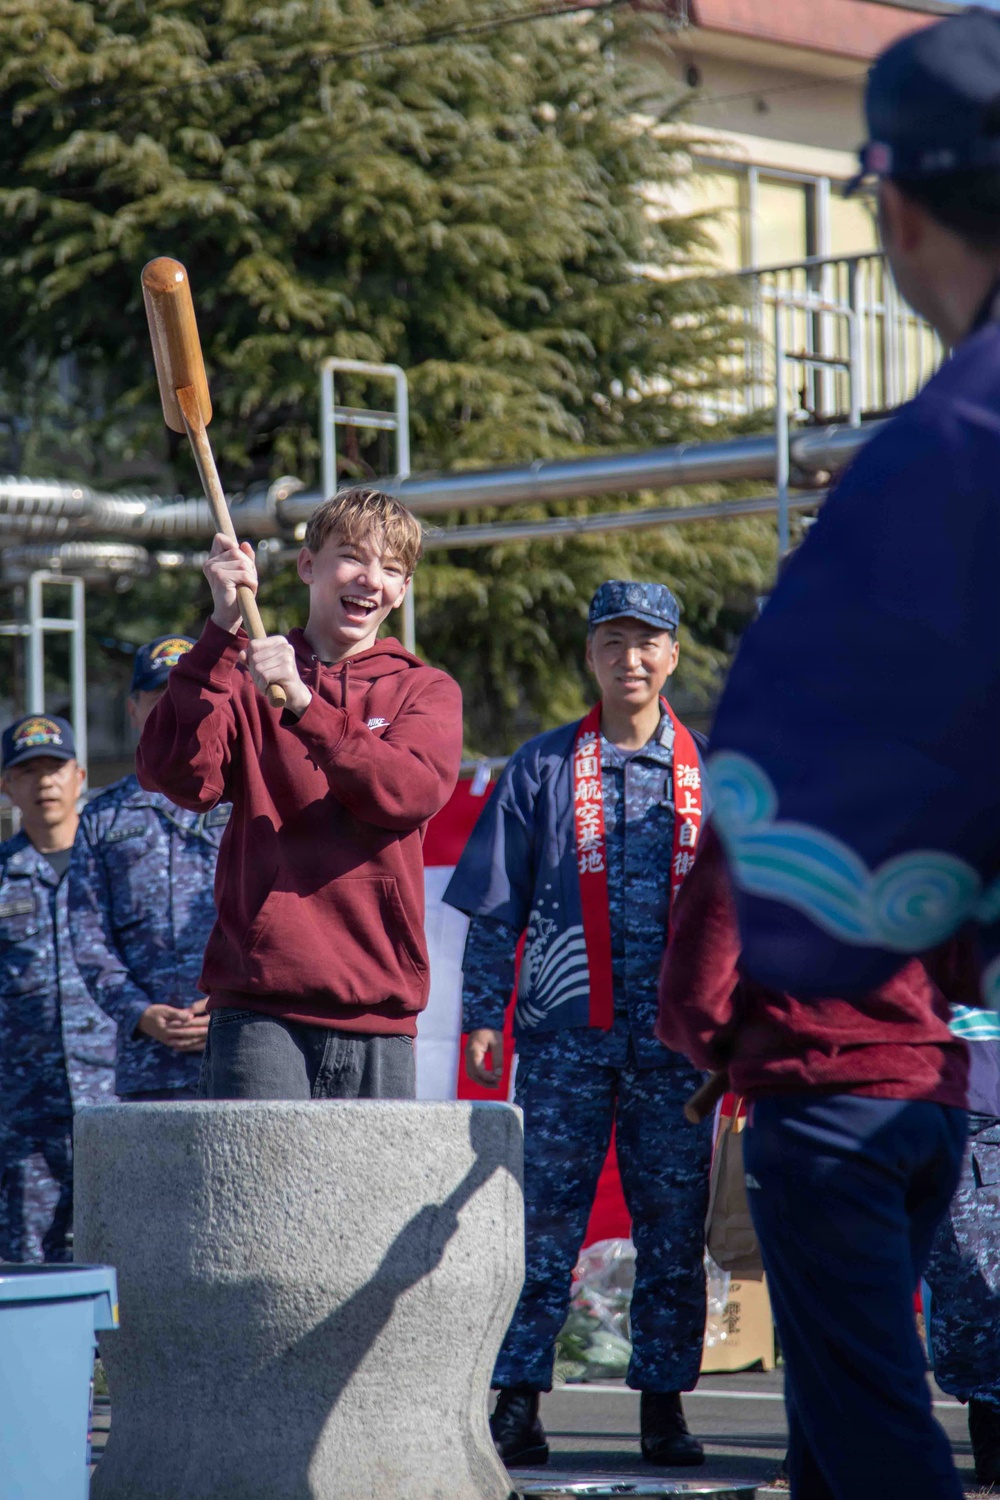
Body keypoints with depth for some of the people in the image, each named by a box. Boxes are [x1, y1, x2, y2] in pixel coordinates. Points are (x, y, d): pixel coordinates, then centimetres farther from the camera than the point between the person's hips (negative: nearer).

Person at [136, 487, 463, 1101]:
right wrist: (223, 631, -11)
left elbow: (413, 792, -9)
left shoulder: (426, 690, 13)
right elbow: (178, 776, -7)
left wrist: (302, 704, -19)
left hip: (378, 1010, 1)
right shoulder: (243, 675, 12)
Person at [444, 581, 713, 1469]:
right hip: (566, 1030, -1)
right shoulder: (542, 769, 7)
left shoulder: (711, 773, 9)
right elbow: (498, 908, 8)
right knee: (545, 1221, -3)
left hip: (677, 1036, 1)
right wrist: (483, 1014, 0)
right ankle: (517, 1400, 1)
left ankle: (664, 1404, 11)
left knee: (673, 1227, 4)